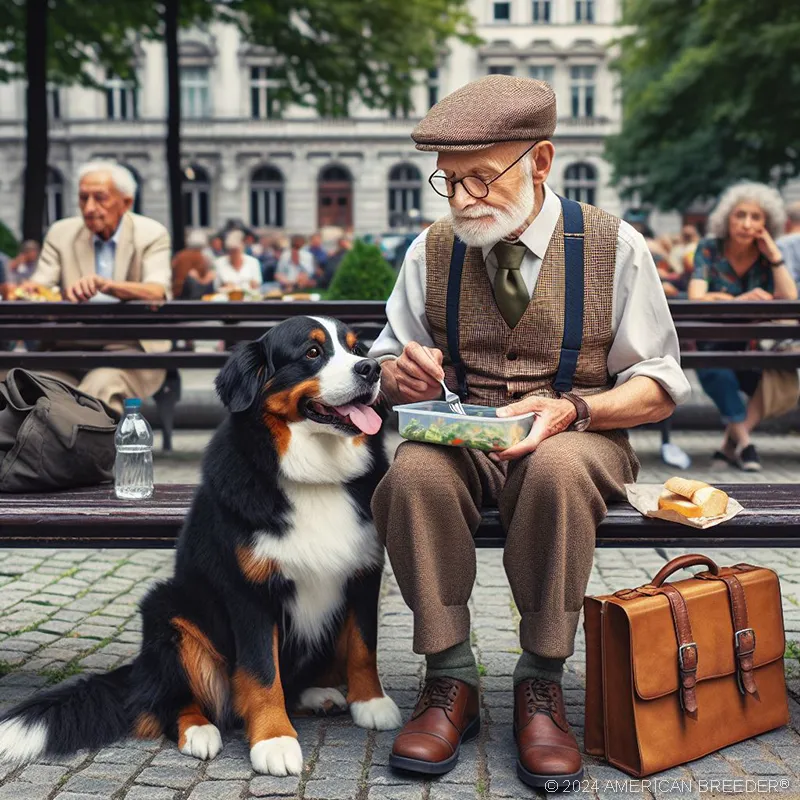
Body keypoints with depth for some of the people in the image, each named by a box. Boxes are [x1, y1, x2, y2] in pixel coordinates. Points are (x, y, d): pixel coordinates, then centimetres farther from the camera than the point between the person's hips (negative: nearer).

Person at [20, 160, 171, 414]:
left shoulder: (151, 234, -1)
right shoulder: (61, 233, 9)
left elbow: (158, 293, -18)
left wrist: (105, 284, -38)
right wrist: (26, 290, -25)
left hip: (133, 349, -3)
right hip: (72, 350, 3)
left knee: (101, 385, -33)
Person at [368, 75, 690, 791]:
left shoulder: (613, 246, -2)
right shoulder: (432, 251, 4)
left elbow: (659, 386, -1)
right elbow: (389, 371, 12)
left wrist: (571, 409, -20)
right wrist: (403, 376, -15)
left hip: (577, 437, -2)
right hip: (461, 436, 2)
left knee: (556, 468, -38)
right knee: (414, 471, -33)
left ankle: (541, 684, -20)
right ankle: (451, 678, -18)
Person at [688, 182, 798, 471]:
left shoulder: (768, 256, 4)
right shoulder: (709, 249, -4)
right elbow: (696, 298, -19)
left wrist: (774, 255, -12)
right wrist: (739, 300, -34)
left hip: (754, 350, 3)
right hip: (713, 348, -3)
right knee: (715, 371, -36)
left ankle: (731, 441, -22)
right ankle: (742, 440, -25)